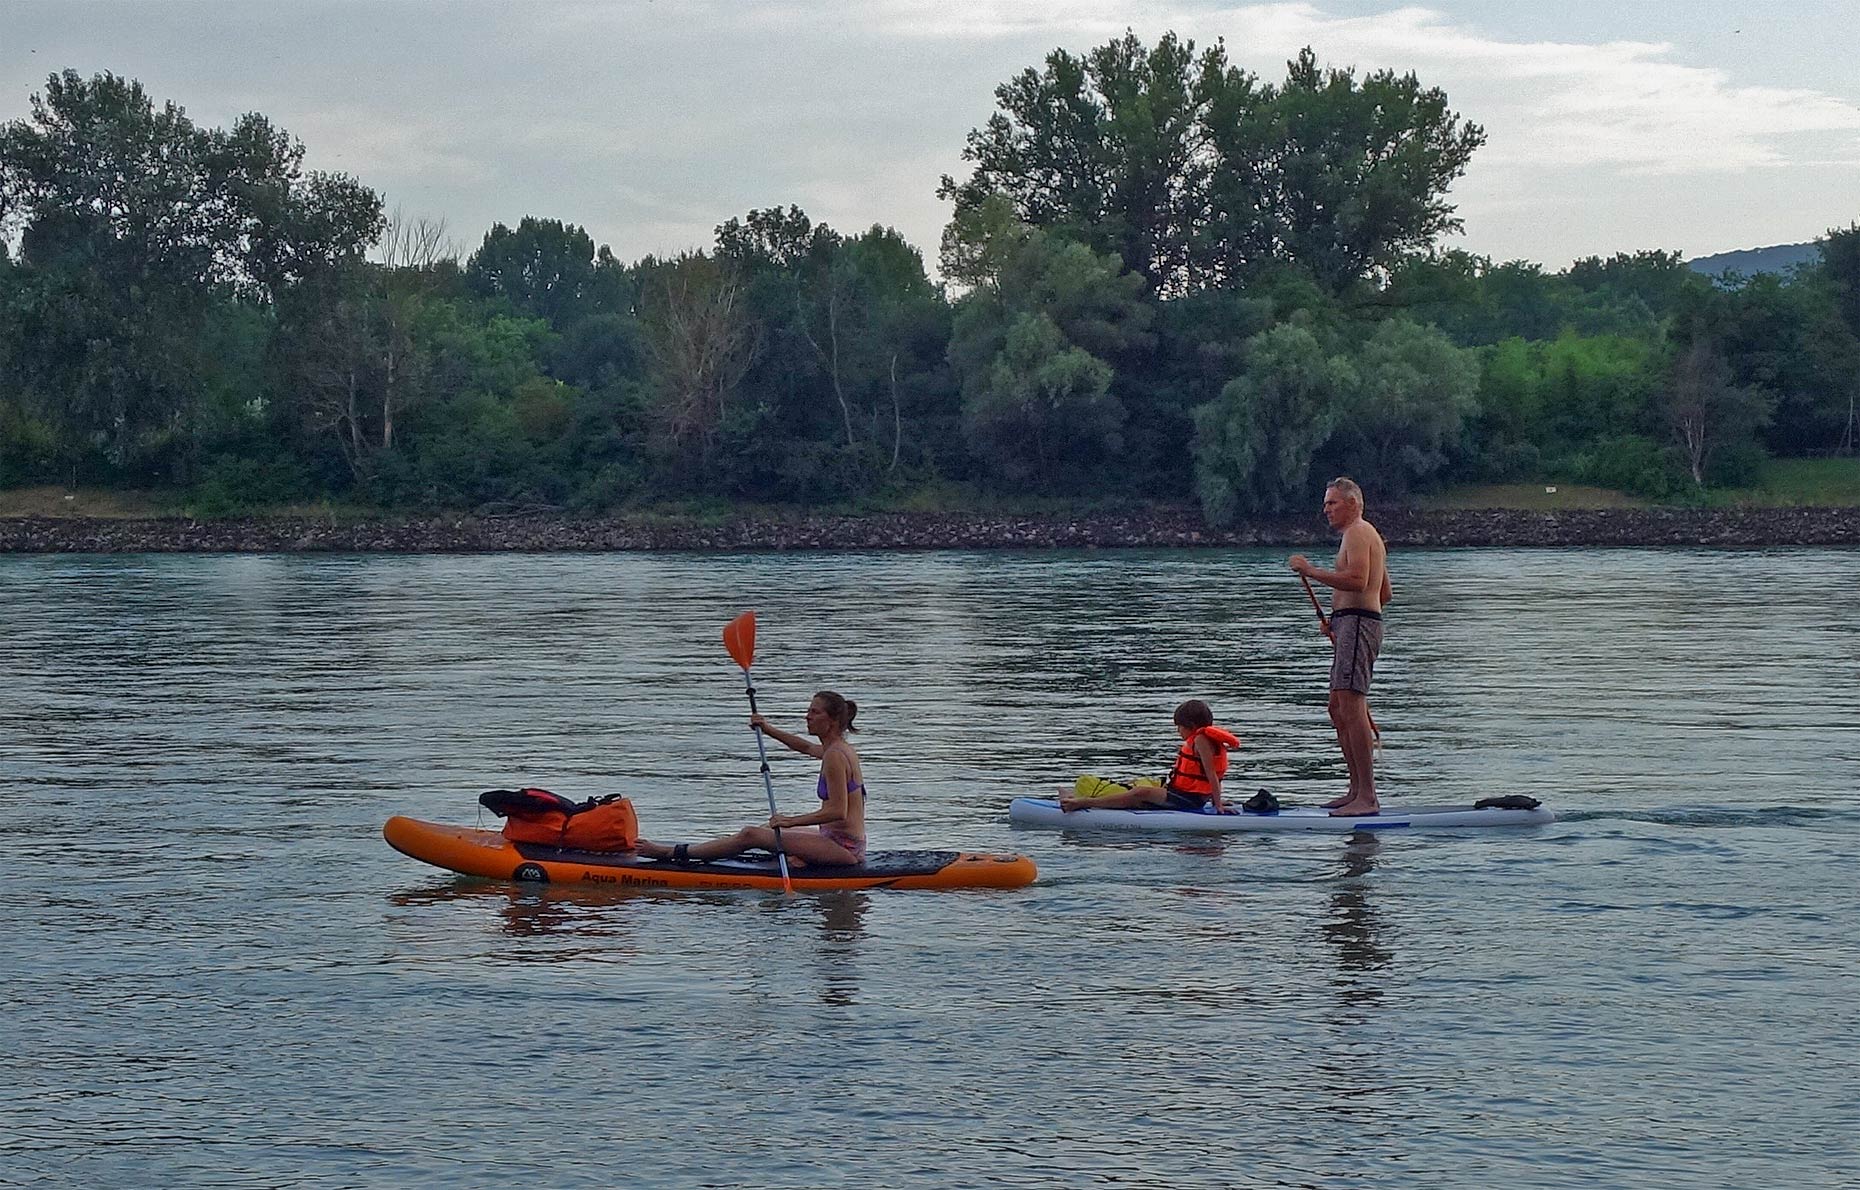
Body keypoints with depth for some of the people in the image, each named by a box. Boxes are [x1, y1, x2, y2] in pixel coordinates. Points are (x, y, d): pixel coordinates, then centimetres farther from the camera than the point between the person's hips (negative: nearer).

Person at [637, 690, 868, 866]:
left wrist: (792, 821, -23)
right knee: (768, 829, 25)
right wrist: (768, 729, 30)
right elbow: (807, 748, 36)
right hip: (849, 846, 10)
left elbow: (838, 812, -24)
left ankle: (674, 853, -9)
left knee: (751, 835, -13)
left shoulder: (835, 755, -17)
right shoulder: (841, 748, 14)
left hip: (842, 847, -10)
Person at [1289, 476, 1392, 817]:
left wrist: (1310, 570, -19)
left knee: (1351, 708, -17)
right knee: (1338, 709, 14)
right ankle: (1357, 790, 16)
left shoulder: (1358, 533, -8)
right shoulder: (1366, 535, 25)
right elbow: (1385, 593, 29)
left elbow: (1357, 581, -25)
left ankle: (1367, 797, -21)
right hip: (1351, 627, 11)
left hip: (1356, 624, -11)